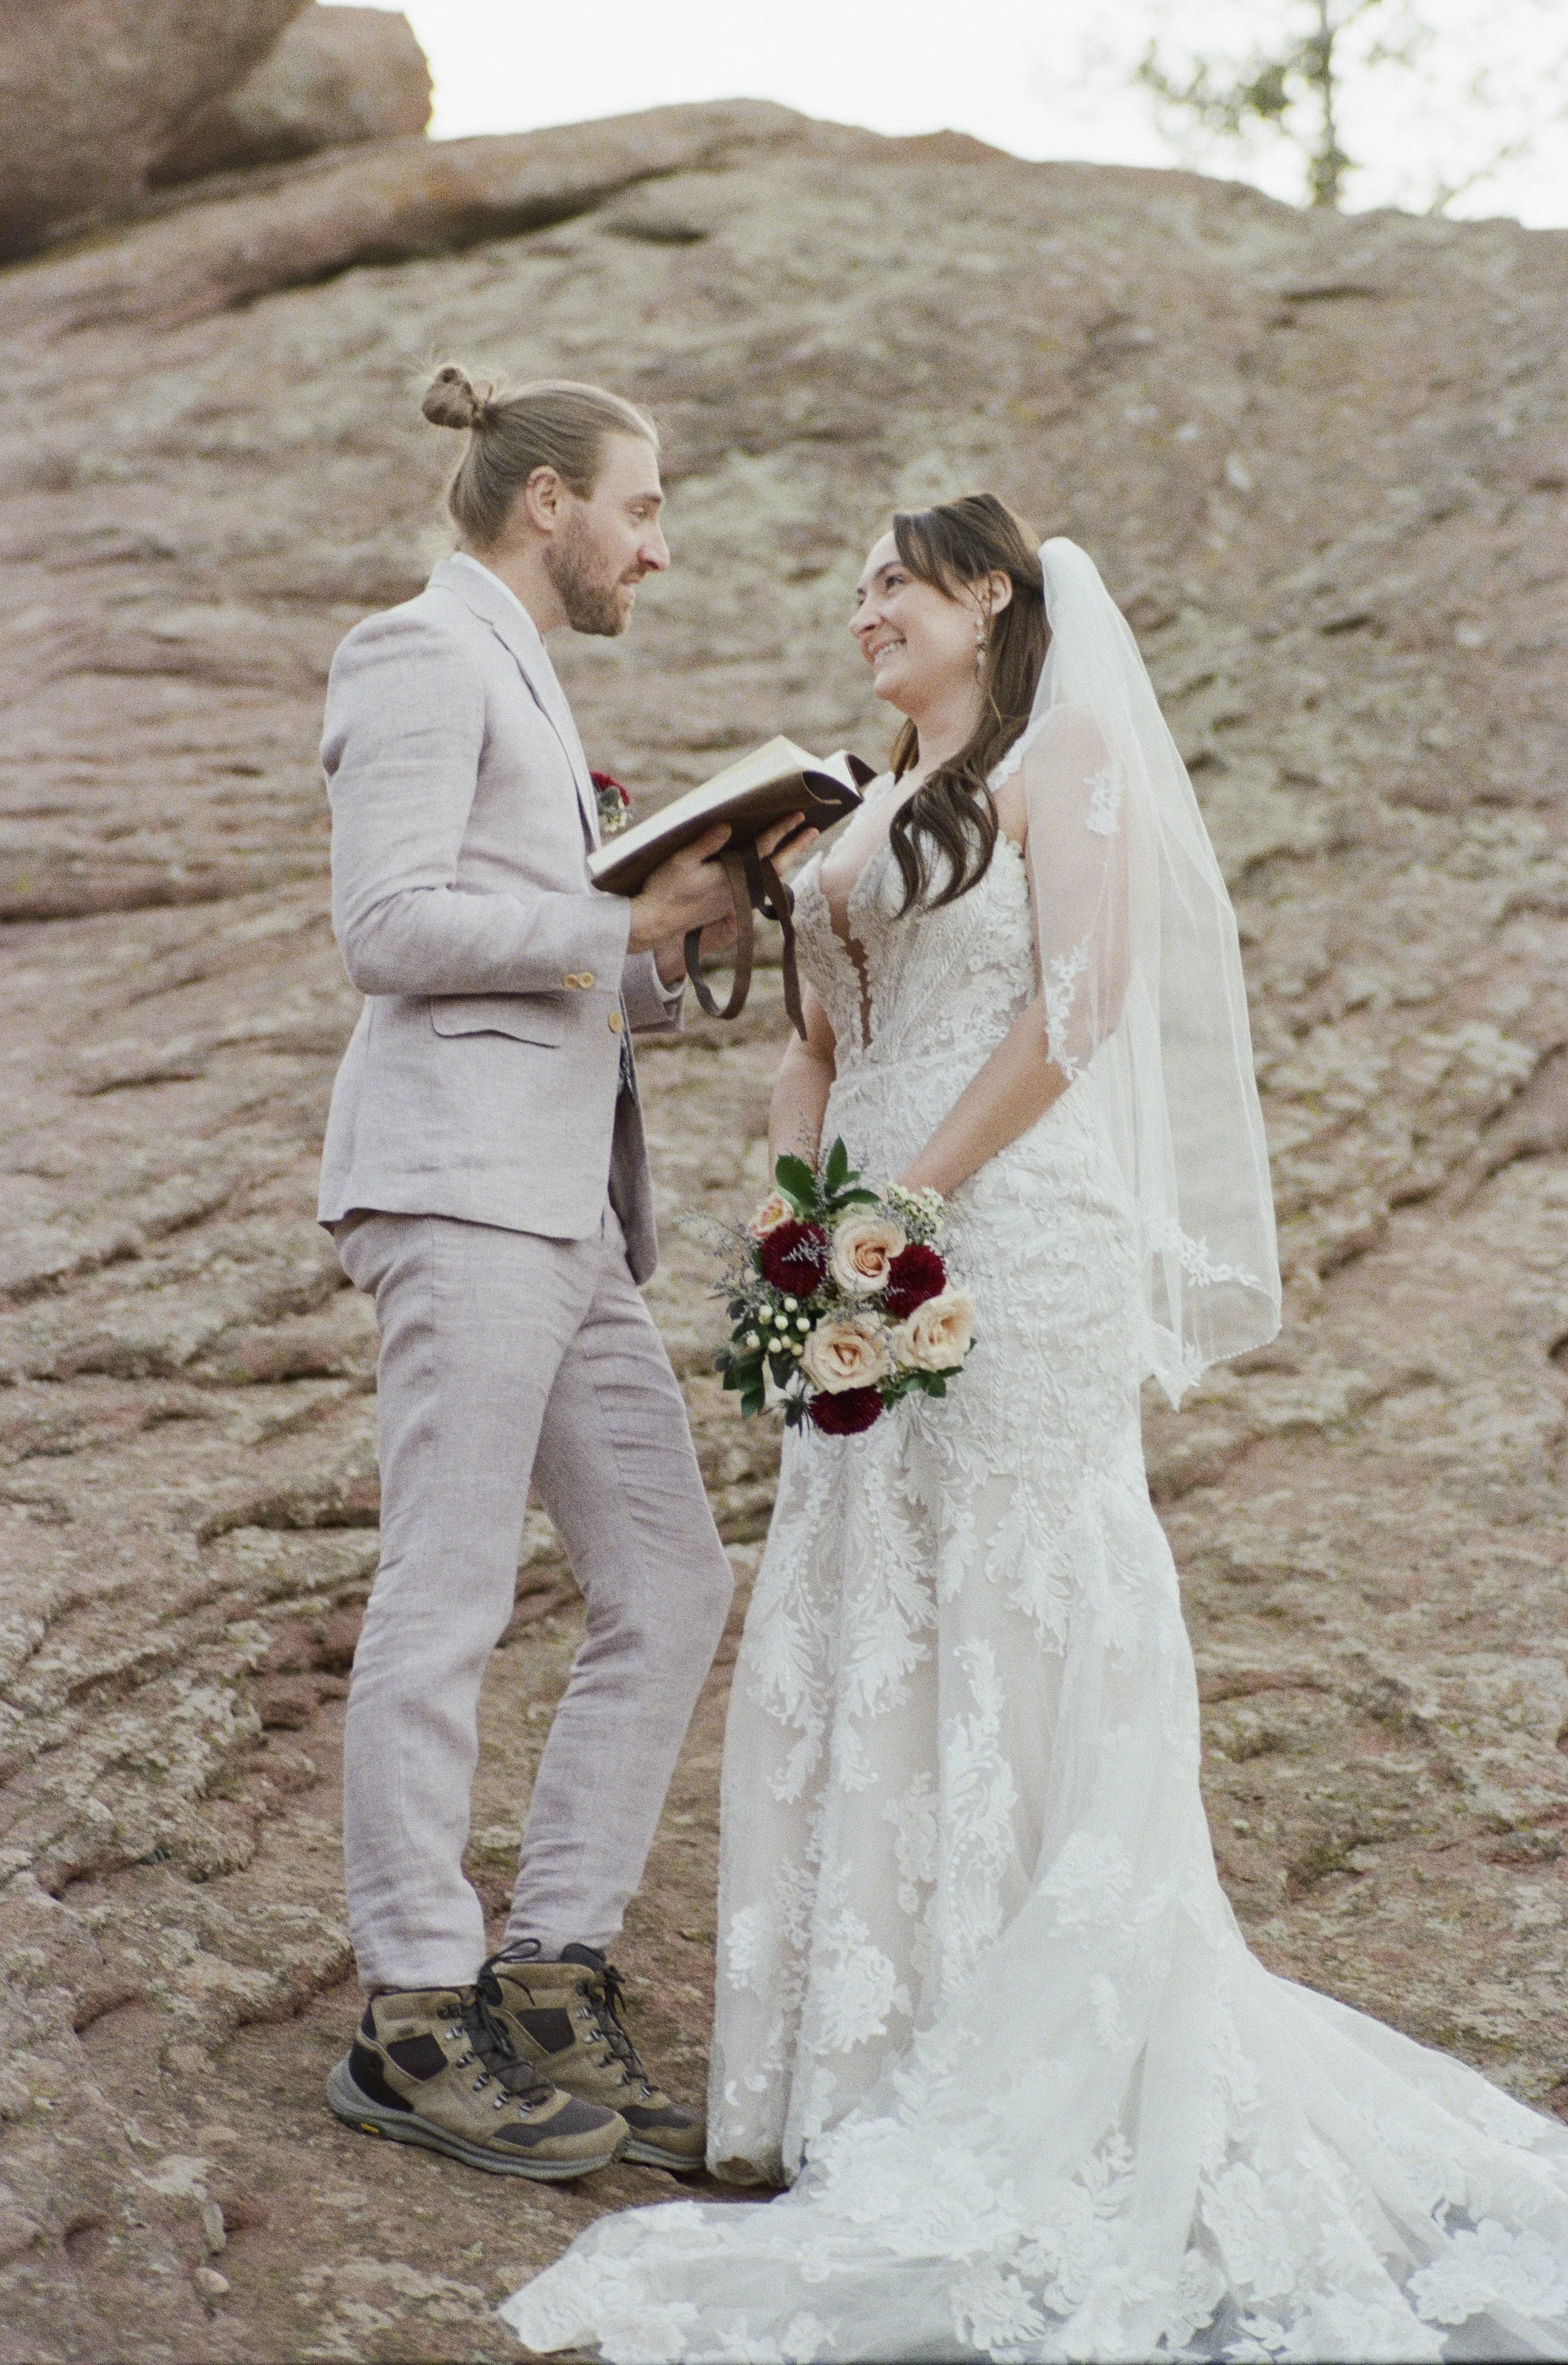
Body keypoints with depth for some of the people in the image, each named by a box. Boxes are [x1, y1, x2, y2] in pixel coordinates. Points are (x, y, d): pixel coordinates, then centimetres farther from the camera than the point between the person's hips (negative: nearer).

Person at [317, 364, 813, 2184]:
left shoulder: (514, 682, 27)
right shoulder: (424, 652, -2)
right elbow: (386, 928, -13)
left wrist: (668, 957, 10)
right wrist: (625, 919, -9)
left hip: (560, 1202, 10)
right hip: (459, 1173, -10)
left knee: (671, 1586, 5)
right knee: (447, 1603, -7)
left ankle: (553, 1987, 10)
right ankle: (415, 2027, 1)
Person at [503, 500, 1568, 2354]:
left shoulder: (1066, 758, 0)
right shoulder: (870, 819, 22)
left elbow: (1076, 1012, -11)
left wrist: (910, 1193, -15)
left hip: (1015, 1242, -7)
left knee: (1011, 1626, -4)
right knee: (849, 1642, 5)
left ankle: (1037, 2085, 5)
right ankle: (872, 2063, 14)